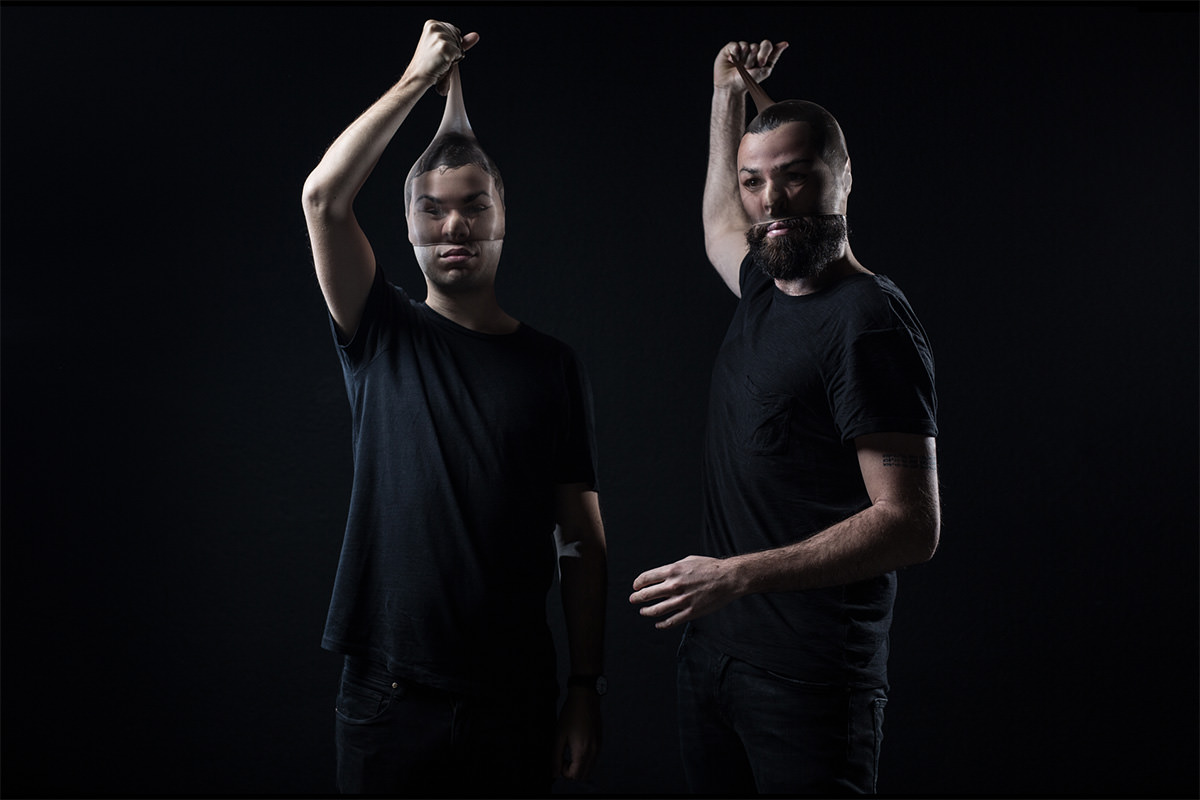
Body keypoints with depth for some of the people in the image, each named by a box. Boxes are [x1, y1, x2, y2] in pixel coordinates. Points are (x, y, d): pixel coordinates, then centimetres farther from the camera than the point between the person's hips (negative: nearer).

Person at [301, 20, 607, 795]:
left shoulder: (554, 366, 1)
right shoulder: (384, 338, 1)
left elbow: (583, 541, 1)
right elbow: (324, 196, -14)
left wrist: (587, 690, -1)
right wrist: (420, 79, -8)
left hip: (515, 701, 0)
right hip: (388, 694, 0)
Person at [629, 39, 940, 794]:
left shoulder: (871, 323, -16)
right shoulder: (763, 291, 8)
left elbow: (912, 525, -21)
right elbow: (720, 223, 34)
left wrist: (738, 575, -26)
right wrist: (729, 94, 31)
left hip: (810, 676, -8)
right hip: (713, 645, 8)